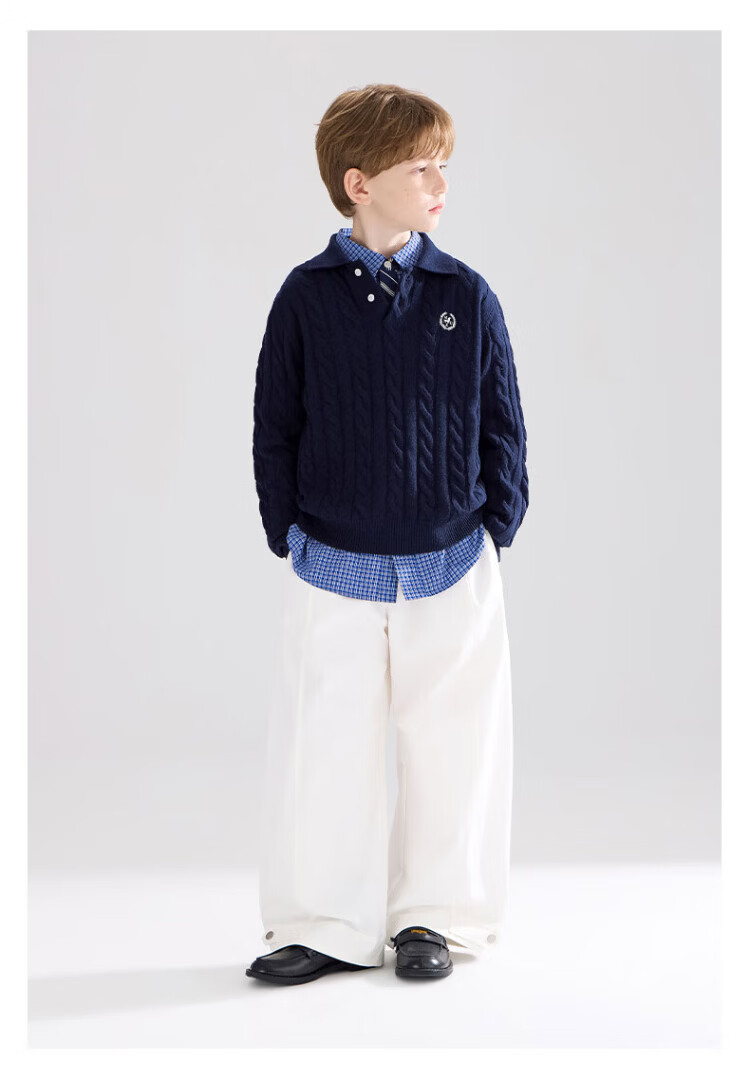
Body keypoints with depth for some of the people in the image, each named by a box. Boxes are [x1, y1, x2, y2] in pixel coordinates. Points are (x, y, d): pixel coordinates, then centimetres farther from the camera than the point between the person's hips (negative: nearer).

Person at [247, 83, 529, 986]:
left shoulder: (467, 296, 0)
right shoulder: (306, 296, -3)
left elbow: (502, 423, 6)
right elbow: (274, 426, 3)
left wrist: (499, 525, 2)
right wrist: (287, 535, 1)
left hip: (452, 569, 1)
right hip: (333, 570, -1)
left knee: (451, 743, 7)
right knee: (325, 744, 4)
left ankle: (436, 914, 25)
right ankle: (326, 926, 20)